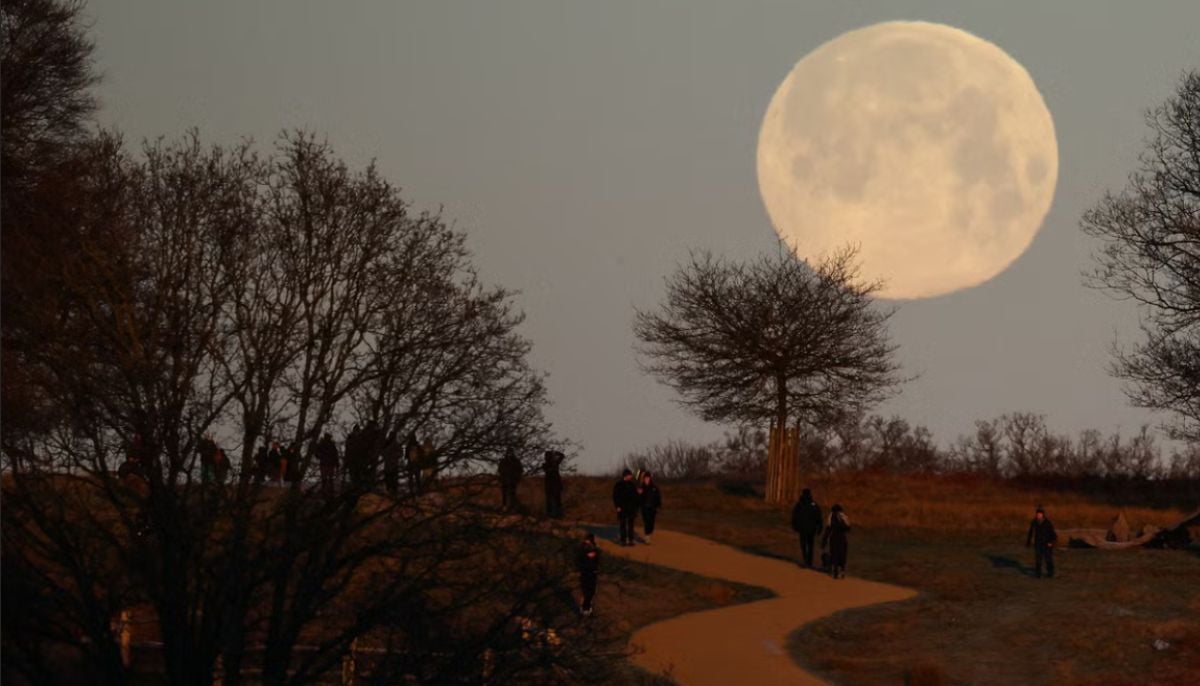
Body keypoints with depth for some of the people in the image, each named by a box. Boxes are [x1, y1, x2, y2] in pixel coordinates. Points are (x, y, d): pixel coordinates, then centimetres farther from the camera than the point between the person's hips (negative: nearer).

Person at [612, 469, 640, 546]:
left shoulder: (632, 485, 11)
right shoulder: (619, 485, 0)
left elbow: (636, 496, 14)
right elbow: (615, 496, -4)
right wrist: (618, 506, -11)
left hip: (632, 508, 3)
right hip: (622, 508, -3)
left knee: (631, 525, 3)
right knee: (623, 524, 0)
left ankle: (630, 540, 6)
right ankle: (623, 540, 2)